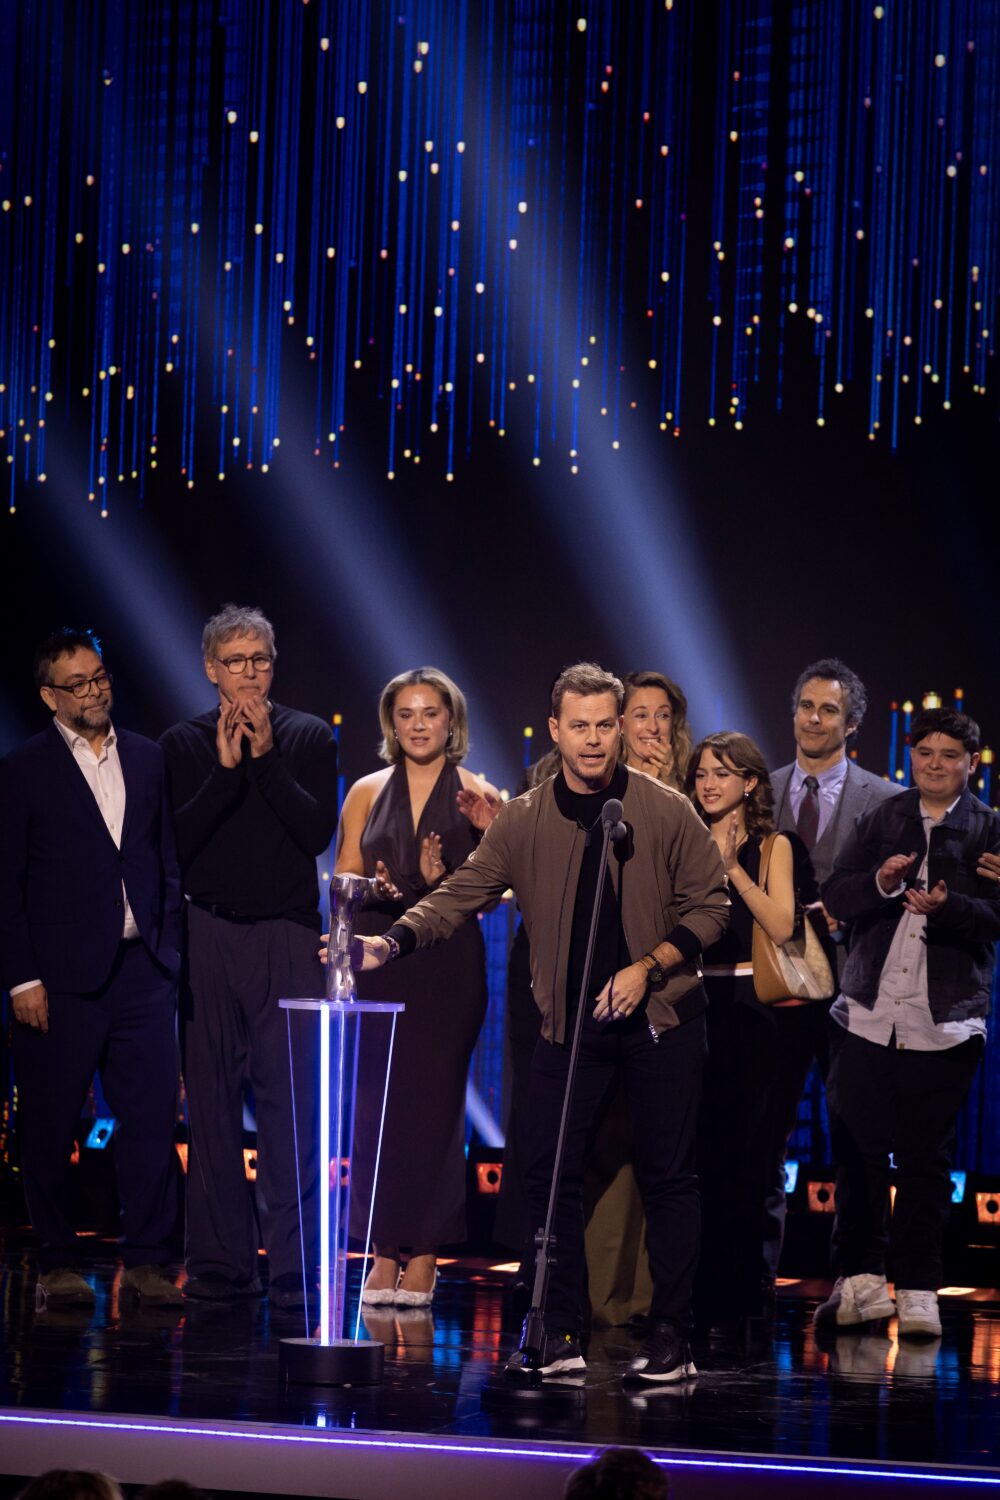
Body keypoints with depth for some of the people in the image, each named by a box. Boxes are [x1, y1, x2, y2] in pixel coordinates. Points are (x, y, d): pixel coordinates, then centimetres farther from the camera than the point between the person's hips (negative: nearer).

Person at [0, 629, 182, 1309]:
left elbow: (170, 863, 15)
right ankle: (58, 1264, 12)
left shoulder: (148, 760, 12)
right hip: (62, 973, -3)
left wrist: (170, 948, 5)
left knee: (152, 1117, -2)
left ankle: (146, 1260, 4)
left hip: (142, 968, 3)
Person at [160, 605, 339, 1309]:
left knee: (292, 1103, -7)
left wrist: (267, 760, -11)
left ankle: (294, 1267, -5)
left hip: (288, 939, -1)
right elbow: (176, 842, -3)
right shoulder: (184, 745, 9)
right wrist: (226, 769, -12)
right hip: (208, 936, 1)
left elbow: (319, 830, -5)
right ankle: (222, 1263, 8)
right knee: (213, 1104, 2)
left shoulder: (309, 737, 7)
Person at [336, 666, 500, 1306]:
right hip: (378, 962, 2)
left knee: (434, 1104, -4)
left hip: (447, 966, -2)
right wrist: (377, 889, -11)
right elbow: (344, 881, 9)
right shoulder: (368, 792, 11)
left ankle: (424, 1258, 1)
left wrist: (440, 880, -20)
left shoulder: (479, 797, 4)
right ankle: (385, 1253, 5)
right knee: (378, 1105, -2)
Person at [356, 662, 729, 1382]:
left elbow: (710, 904, -1)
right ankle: (561, 1336, 8)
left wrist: (649, 965, -14)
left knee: (668, 1177, 0)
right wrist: (393, 939, -18)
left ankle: (672, 1339, 6)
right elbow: (461, 893, -2)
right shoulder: (525, 820, 1)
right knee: (552, 1172, -1)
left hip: (662, 1018, -2)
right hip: (570, 1021, 2)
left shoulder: (666, 811, -4)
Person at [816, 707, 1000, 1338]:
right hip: (869, 1013, 3)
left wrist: (948, 905, -25)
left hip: (944, 1020, -2)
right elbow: (836, 896, 6)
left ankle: (918, 1288, 7)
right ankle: (862, 1279, 12)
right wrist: (882, 881, -14)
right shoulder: (884, 821, 13)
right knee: (857, 1146, 1)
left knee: (925, 1157, 0)